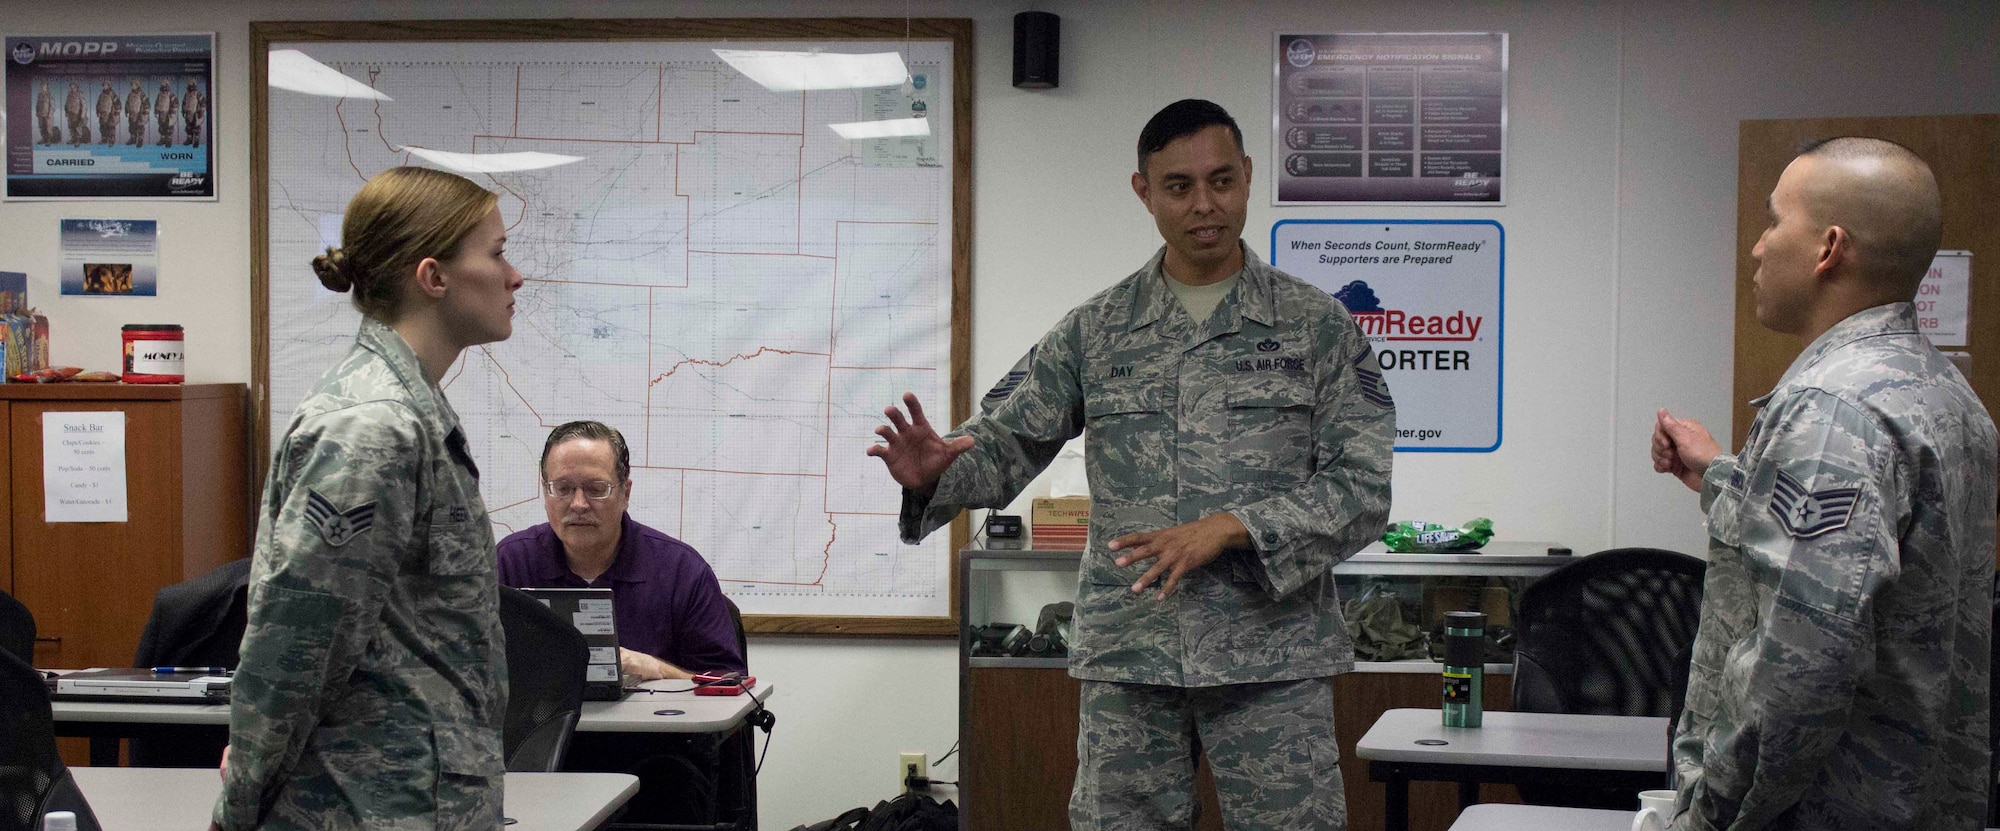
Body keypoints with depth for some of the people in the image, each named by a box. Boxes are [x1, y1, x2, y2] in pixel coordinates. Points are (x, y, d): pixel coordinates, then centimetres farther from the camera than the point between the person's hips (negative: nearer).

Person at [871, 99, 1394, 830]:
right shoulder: (1096, 330, 8)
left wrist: (1229, 528, -18)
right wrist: (934, 472, -17)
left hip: (1272, 659, -2)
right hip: (1129, 659, 2)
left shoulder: (1317, 325, 1)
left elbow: (1360, 491, -4)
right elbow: (1003, 442, 6)